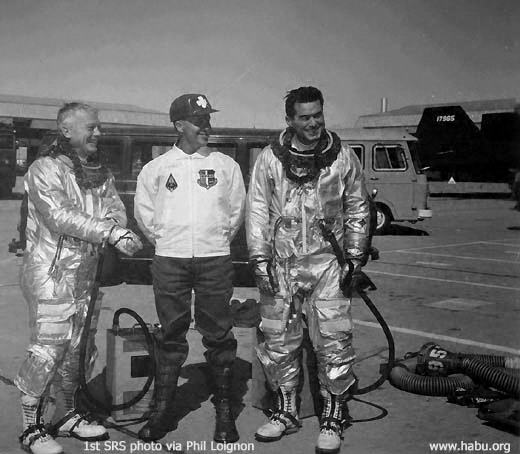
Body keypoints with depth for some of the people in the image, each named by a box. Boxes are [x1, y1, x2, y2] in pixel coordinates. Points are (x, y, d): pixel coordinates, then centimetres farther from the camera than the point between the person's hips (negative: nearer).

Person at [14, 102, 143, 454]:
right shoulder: (45, 168, -10)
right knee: (48, 349, -6)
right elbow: (60, 217, -22)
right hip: (51, 274, -7)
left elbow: (116, 207, 5)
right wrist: (111, 232, -29)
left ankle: (70, 415, 30)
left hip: (87, 273, 7)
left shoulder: (100, 172, 14)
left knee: (80, 348, 14)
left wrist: (116, 225, -19)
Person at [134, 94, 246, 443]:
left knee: (218, 335, 3)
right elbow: (144, 213, 13)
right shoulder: (156, 168, 5)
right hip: (170, 261, 0)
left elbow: (237, 210, 13)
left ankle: (224, 410, 13)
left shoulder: (226, 165, 6)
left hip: (215, 260, 0)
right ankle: (162, 410, 14)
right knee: (171, 336, 6)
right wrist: (165, 240, 12)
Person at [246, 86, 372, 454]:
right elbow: (258, 210, 4)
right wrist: (260, 258, -3)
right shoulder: (270, 158, 3)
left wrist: (356, 256, 3)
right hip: (281, 264, 1)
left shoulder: (343, 157, 4)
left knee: (334, 341, -3)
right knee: (279, 342, 8)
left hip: (327, 262, -1)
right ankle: (286, 412, 25)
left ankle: (334, 417, 12)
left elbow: (358, 208, 9)